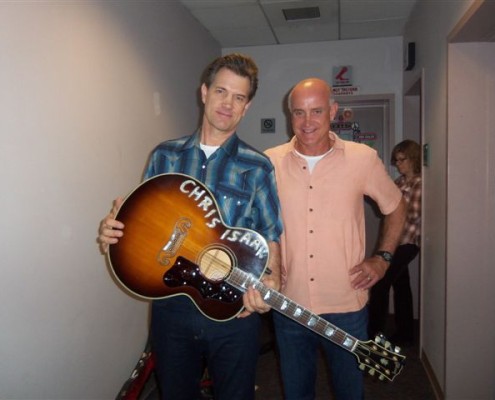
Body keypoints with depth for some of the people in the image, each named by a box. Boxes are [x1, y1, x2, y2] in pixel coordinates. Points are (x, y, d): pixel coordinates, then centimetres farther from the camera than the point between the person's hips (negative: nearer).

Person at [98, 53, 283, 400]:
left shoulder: (257, 168, -5)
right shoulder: (165, 155, 3)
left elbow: (271, 238, -3)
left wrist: (271, 281, -22)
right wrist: (115, 230, -12)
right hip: (171, 304, 2)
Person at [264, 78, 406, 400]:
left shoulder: (363, 158, -6)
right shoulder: (269, 162, -4)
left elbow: (395, 207, 10)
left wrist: (383, 258, 2)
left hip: (347, 306, 0)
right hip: (289, 304, 1)